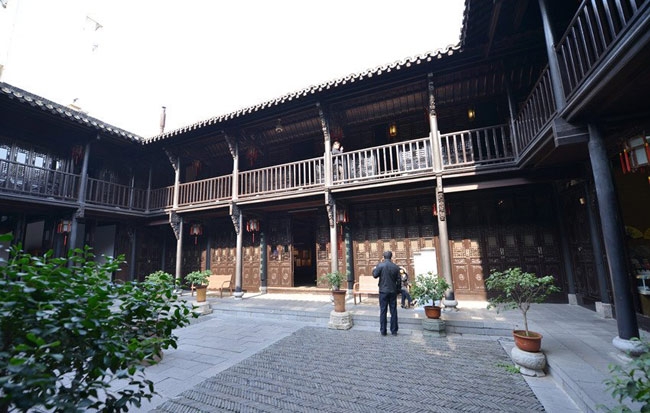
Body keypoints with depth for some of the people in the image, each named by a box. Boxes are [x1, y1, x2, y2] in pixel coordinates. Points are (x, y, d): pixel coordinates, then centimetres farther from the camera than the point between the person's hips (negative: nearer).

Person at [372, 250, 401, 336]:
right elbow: (398, 280, 4)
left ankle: (383, 331, 9)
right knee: (393, 311, 10)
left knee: (383, 311, 5)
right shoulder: (396, 267, 0)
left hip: (383, 291, -2)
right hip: (393, 291, 3)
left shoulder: (380, 265, -11)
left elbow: (375, 275, -6)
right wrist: (398, 290, 15)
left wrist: (374, 269, 12)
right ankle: (394, 330, 16)